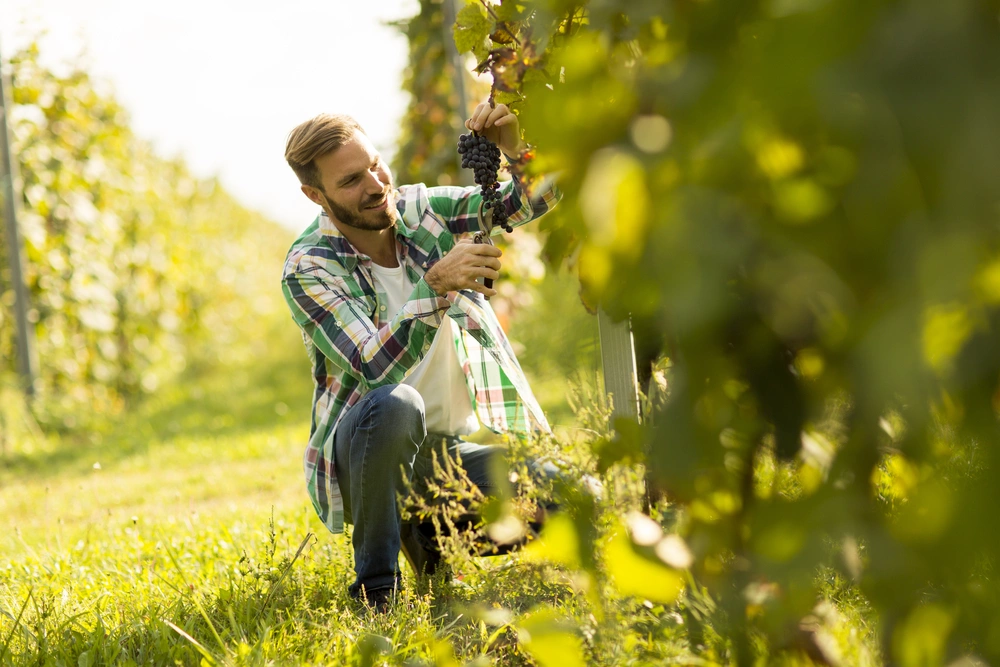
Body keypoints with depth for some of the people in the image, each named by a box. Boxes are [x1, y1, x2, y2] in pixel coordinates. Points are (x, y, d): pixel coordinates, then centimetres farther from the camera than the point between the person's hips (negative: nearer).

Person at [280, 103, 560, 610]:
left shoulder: (420, 210, 0)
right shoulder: (308, 269, -14)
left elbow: (529, 200, -2)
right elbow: (376, 367, -27)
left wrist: (517, 149, -24)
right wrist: (436, 284, -40)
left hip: (462, 444, 5)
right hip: (371, 450, -5)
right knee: (394, 403, -40)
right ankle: (374, 589, -19)